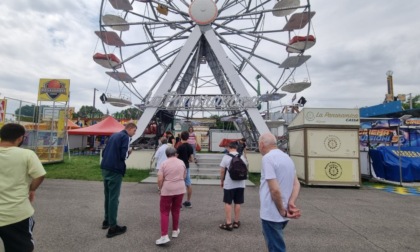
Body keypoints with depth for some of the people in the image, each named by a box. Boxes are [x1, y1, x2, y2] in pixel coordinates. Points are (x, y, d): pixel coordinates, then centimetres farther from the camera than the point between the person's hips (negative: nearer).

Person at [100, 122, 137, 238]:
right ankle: (112, 227, 4)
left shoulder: (114, 135, 17)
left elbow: (104, 152, 20)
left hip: (105, 168, 8)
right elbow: (123, 155, -17)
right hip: (115, 170, -8)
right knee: (113, 198, -2)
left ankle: (106, 220, 32)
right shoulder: (126, 137, -8)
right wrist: (129, 153, 2)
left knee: (107, 196, 19)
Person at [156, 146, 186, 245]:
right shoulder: (181, 162, 1)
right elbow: (184, 176, 10)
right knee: (176, 210, 18)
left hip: (167, 190, -3)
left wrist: (160, 189, 5)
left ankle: (164, 236, -1)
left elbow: (160, 179, -11)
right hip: (180, 189, 3)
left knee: (164, 212, 6)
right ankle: (175, 231, 29)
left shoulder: (164, 163, -8)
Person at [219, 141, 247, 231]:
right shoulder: (242, 157, 4)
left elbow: (222, 171, -8)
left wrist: (222, 181, 6)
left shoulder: (226, 157, -9)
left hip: (229, 184, -4)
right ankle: (236, 222, 21)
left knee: (228, 203, 4)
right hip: (240, 184, 4)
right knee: (237, 203, 11)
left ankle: (228, 223, 6)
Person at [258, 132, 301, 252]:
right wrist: (291, 203, -4)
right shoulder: (287, 157, 9)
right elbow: (296, 184, 8)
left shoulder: (268, 158, -19)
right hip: (282, 215, 8)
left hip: (272, 214, -8)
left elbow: (274, 189, -24)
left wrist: (282, 211, -13)